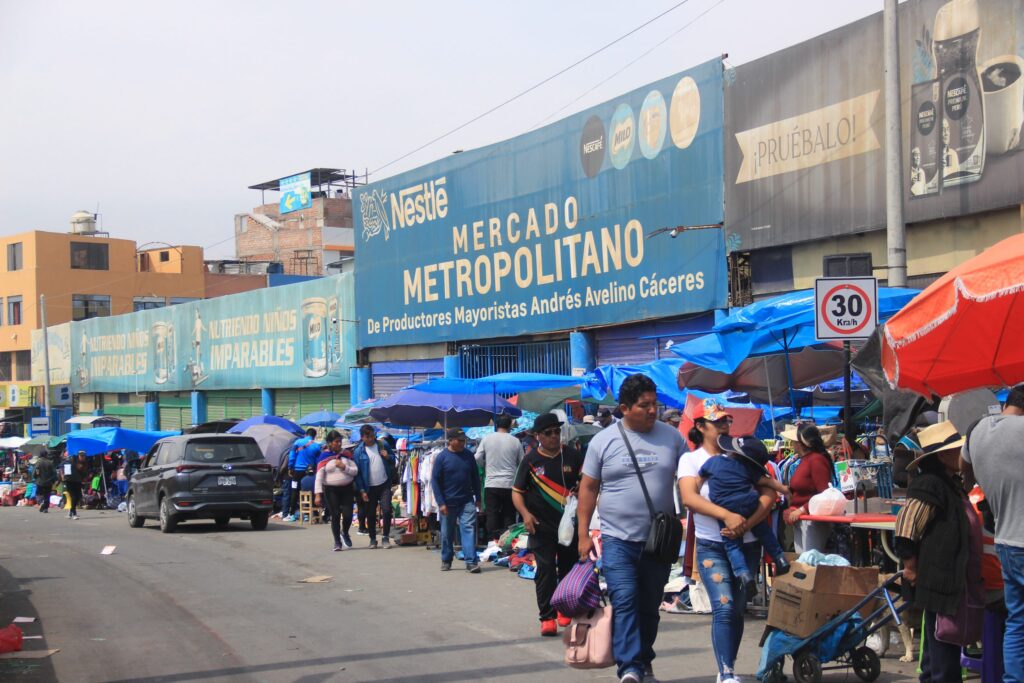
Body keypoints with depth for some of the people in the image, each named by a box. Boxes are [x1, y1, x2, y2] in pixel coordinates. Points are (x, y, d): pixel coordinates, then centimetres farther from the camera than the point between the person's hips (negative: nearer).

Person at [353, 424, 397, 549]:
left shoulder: (383, 445, 2)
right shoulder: (359, 452, -5)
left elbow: (394, 460, 13)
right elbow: (357, 472, -4)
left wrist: (388, 457, -11)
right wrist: (361, 490, -8)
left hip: (384, 484, 1)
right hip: (370, 487, -1)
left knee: (386, 510, -9)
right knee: (370, 514, 6)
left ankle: (386, 537, 3)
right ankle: (372, 539, 20)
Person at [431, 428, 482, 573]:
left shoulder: (468, 455, 2)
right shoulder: (441, 457, -7)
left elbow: (475, 477, 10)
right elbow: (435, 480, -7)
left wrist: (478, 498, 9)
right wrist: (440, 503, -12)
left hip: (467, 501, 2)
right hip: (448, 503, -2)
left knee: (469, 529, -9)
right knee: (447, 533, 10)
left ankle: (471, 561, -12)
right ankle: (446, 560, 26)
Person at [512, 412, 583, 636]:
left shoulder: (572, 455, 3)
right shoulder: (531, 461, 1)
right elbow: (517, 491, 4)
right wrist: (525, 513, -12)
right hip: (542, 526, -2)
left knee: (569, 568, 10)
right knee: (545, 570, -8)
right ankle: (547, 617, -5)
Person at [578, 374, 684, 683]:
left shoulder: (672, 437, 4)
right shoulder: (603, 441, 0)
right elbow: (588, 488, 4)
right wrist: (583, 535, 1)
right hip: (618, 540, -2)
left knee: (649, 607, 12)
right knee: (624, 603, -14)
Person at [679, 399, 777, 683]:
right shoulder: (691, 459, 2)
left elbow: (768, 494, 0)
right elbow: (689, 497, -14)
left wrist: (746, 524, -17)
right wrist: (728, 516, -27)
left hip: (747, 544, 3)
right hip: (712, 545, -3)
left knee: (738, 609, 7)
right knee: (724, 607, -16)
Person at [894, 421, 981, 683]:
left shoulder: (950, 485, 16)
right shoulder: (930, 485, -16)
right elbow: (905, 527, -23)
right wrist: (912, 567, -17)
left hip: (956, 583, 10)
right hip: (940, 584, -10)